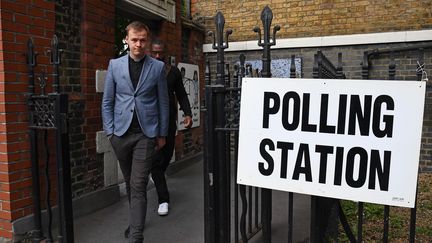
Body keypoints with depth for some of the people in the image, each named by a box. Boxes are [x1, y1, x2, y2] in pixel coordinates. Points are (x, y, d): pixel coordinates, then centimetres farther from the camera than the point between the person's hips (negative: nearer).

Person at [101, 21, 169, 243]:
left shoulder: (158, 67, 1)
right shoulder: (115, 65, 5)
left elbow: (163, 102, 4)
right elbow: (107, 101, 7)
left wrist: (162, 134, 4)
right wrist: (109, 131, 1)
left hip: (146, 134, -2)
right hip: (121, 133, 3)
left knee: (138, 185, -5)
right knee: (129, 182, 17)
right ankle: (136, 218, 38)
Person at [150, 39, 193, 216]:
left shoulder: (174, 72, 5)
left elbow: (181, 95, 8)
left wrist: (188, 114, -5)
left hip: (169, 120, 3)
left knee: (167, 155, 14)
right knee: (156, 159, -3)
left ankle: (157, 176, 47)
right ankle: (163, 199, 7)